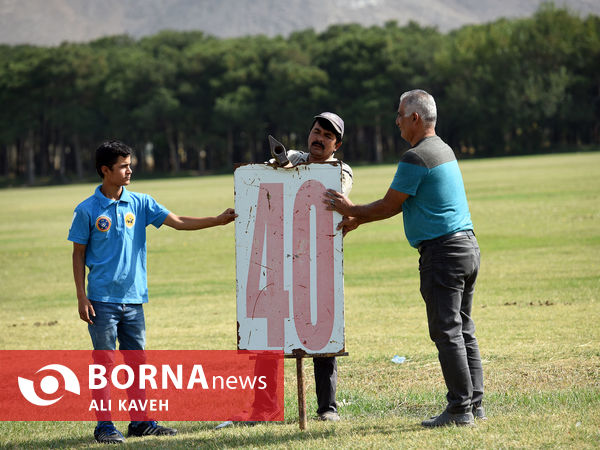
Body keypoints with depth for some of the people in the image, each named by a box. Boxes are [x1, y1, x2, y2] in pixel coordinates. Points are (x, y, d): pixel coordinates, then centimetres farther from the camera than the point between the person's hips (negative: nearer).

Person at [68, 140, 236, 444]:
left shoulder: (140, 203, 6)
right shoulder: (87, 210, -3)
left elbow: (178, 222, 3)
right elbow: (79, 254, 0)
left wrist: (218, 220, -7)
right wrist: (81, 297, -5)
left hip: (133, 298, 4)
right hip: (102, 300, -4)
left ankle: (140, 421, 15)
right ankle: (104, 425, 5)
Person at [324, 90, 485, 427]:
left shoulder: (416, 158, -14)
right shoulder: (444, 150, 18)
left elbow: (389, 206, -8)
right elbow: (399, 205, 22)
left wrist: (352, 211, 9)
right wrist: (357, 219, 22)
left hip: (442, 251, -9)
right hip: (467, 246, 9)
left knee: (447, 332, -6)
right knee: (464, 330, 12)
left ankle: (460, 409, -6)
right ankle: (474, 404, 12)